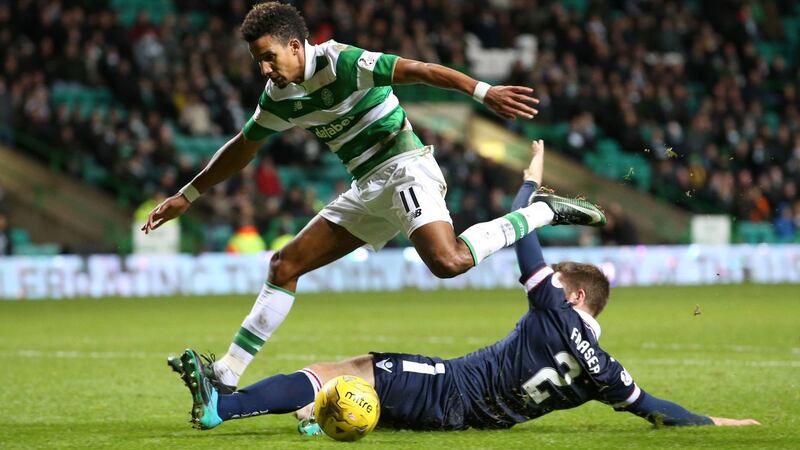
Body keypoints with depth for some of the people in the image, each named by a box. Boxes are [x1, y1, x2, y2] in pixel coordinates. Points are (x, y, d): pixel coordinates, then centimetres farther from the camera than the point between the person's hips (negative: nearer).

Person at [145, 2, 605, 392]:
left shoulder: (339, 63, -15)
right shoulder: (280, 95, 9)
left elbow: (417, 70, -23)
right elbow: (243, 148, 25)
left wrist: (482, 91, -34)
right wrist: (187, 196, 29)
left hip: (404, 168, -8)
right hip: (367, 190, 8)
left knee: (447, 261, -33)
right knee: (285, 266, 4)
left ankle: (541, 213, -16)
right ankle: (225, 376, 7)